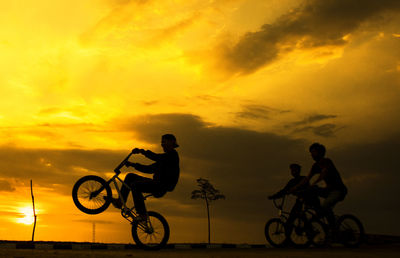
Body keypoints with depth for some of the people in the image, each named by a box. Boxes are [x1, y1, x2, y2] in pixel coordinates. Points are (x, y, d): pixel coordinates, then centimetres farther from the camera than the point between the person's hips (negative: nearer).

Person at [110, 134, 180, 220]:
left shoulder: (173, 154, -3)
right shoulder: (165, 157, 25)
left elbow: (157, 157, -22)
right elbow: (149, 169, 22)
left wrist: (142, 151, -28)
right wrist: (133, 164, 14)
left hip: (161, 186, -9)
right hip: (157, 184, 9)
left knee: (135, 185, -26)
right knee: (130, 176, 3)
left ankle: (142, 215, -21)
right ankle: (120, 202, -1)